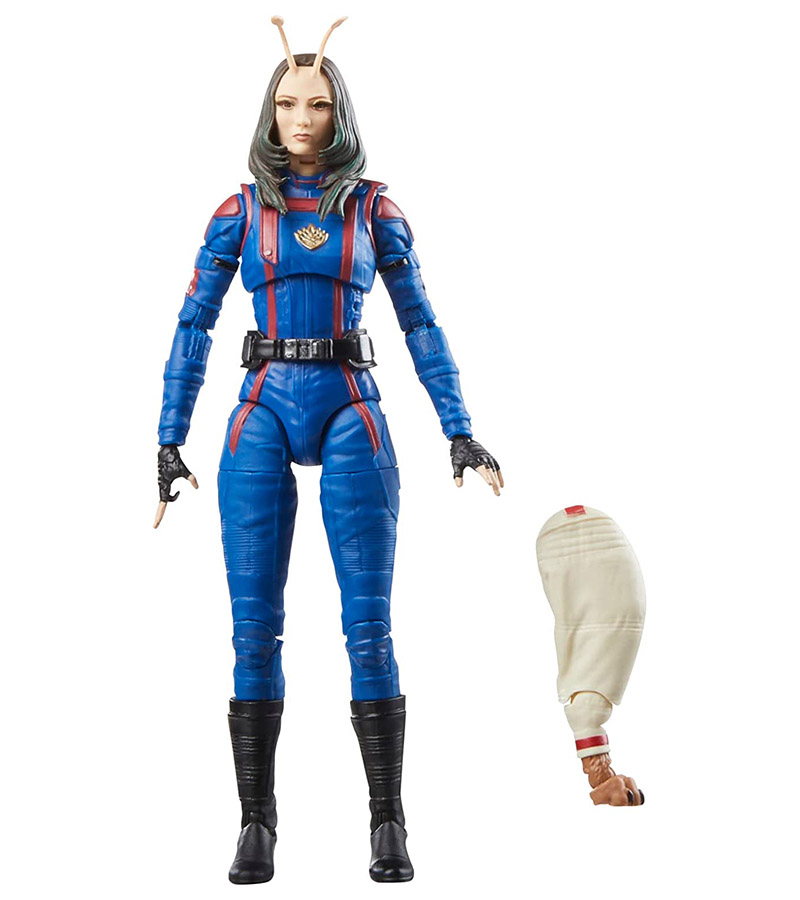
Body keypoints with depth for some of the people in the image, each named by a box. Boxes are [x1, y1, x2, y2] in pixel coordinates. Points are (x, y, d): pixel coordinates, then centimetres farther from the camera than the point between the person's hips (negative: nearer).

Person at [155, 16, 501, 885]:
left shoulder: (374, 207, 9)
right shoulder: (240, 209, 9)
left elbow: (419, 323, 10)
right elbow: (192, 327, 8)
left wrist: (460, 429, 4)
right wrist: (169, 440, 2)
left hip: (351, 415, 0)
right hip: (263, 417, 1)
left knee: (369, 630, -6)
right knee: (254, 630, -3)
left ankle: (388, 822, 3)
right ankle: (256, 823, 6)